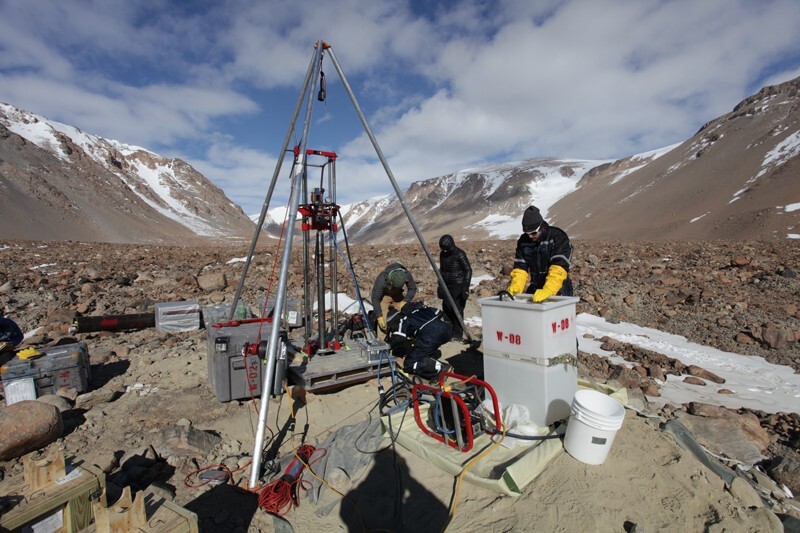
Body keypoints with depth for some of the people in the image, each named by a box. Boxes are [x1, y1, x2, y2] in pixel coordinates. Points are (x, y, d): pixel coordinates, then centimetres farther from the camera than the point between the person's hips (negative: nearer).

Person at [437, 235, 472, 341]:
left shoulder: (460, 254, -11)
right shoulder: (442, 254, 8)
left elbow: (468, 270, -9)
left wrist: (465, 287, -14)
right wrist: (440, 286, 16)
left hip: (458, 286, -6)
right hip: (446, 285, 6)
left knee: (457, 309, -4)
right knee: (446, 308, 6)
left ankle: (457, 334, 6)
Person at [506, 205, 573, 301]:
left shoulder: (558, 237, -14)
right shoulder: (523, 241, 1)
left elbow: (559, 267, -25)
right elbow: (520, 266, 1)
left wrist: (547, 291, -37)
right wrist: (516, 286, -18)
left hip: (558, 290, -4)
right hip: (536, 289, 5)